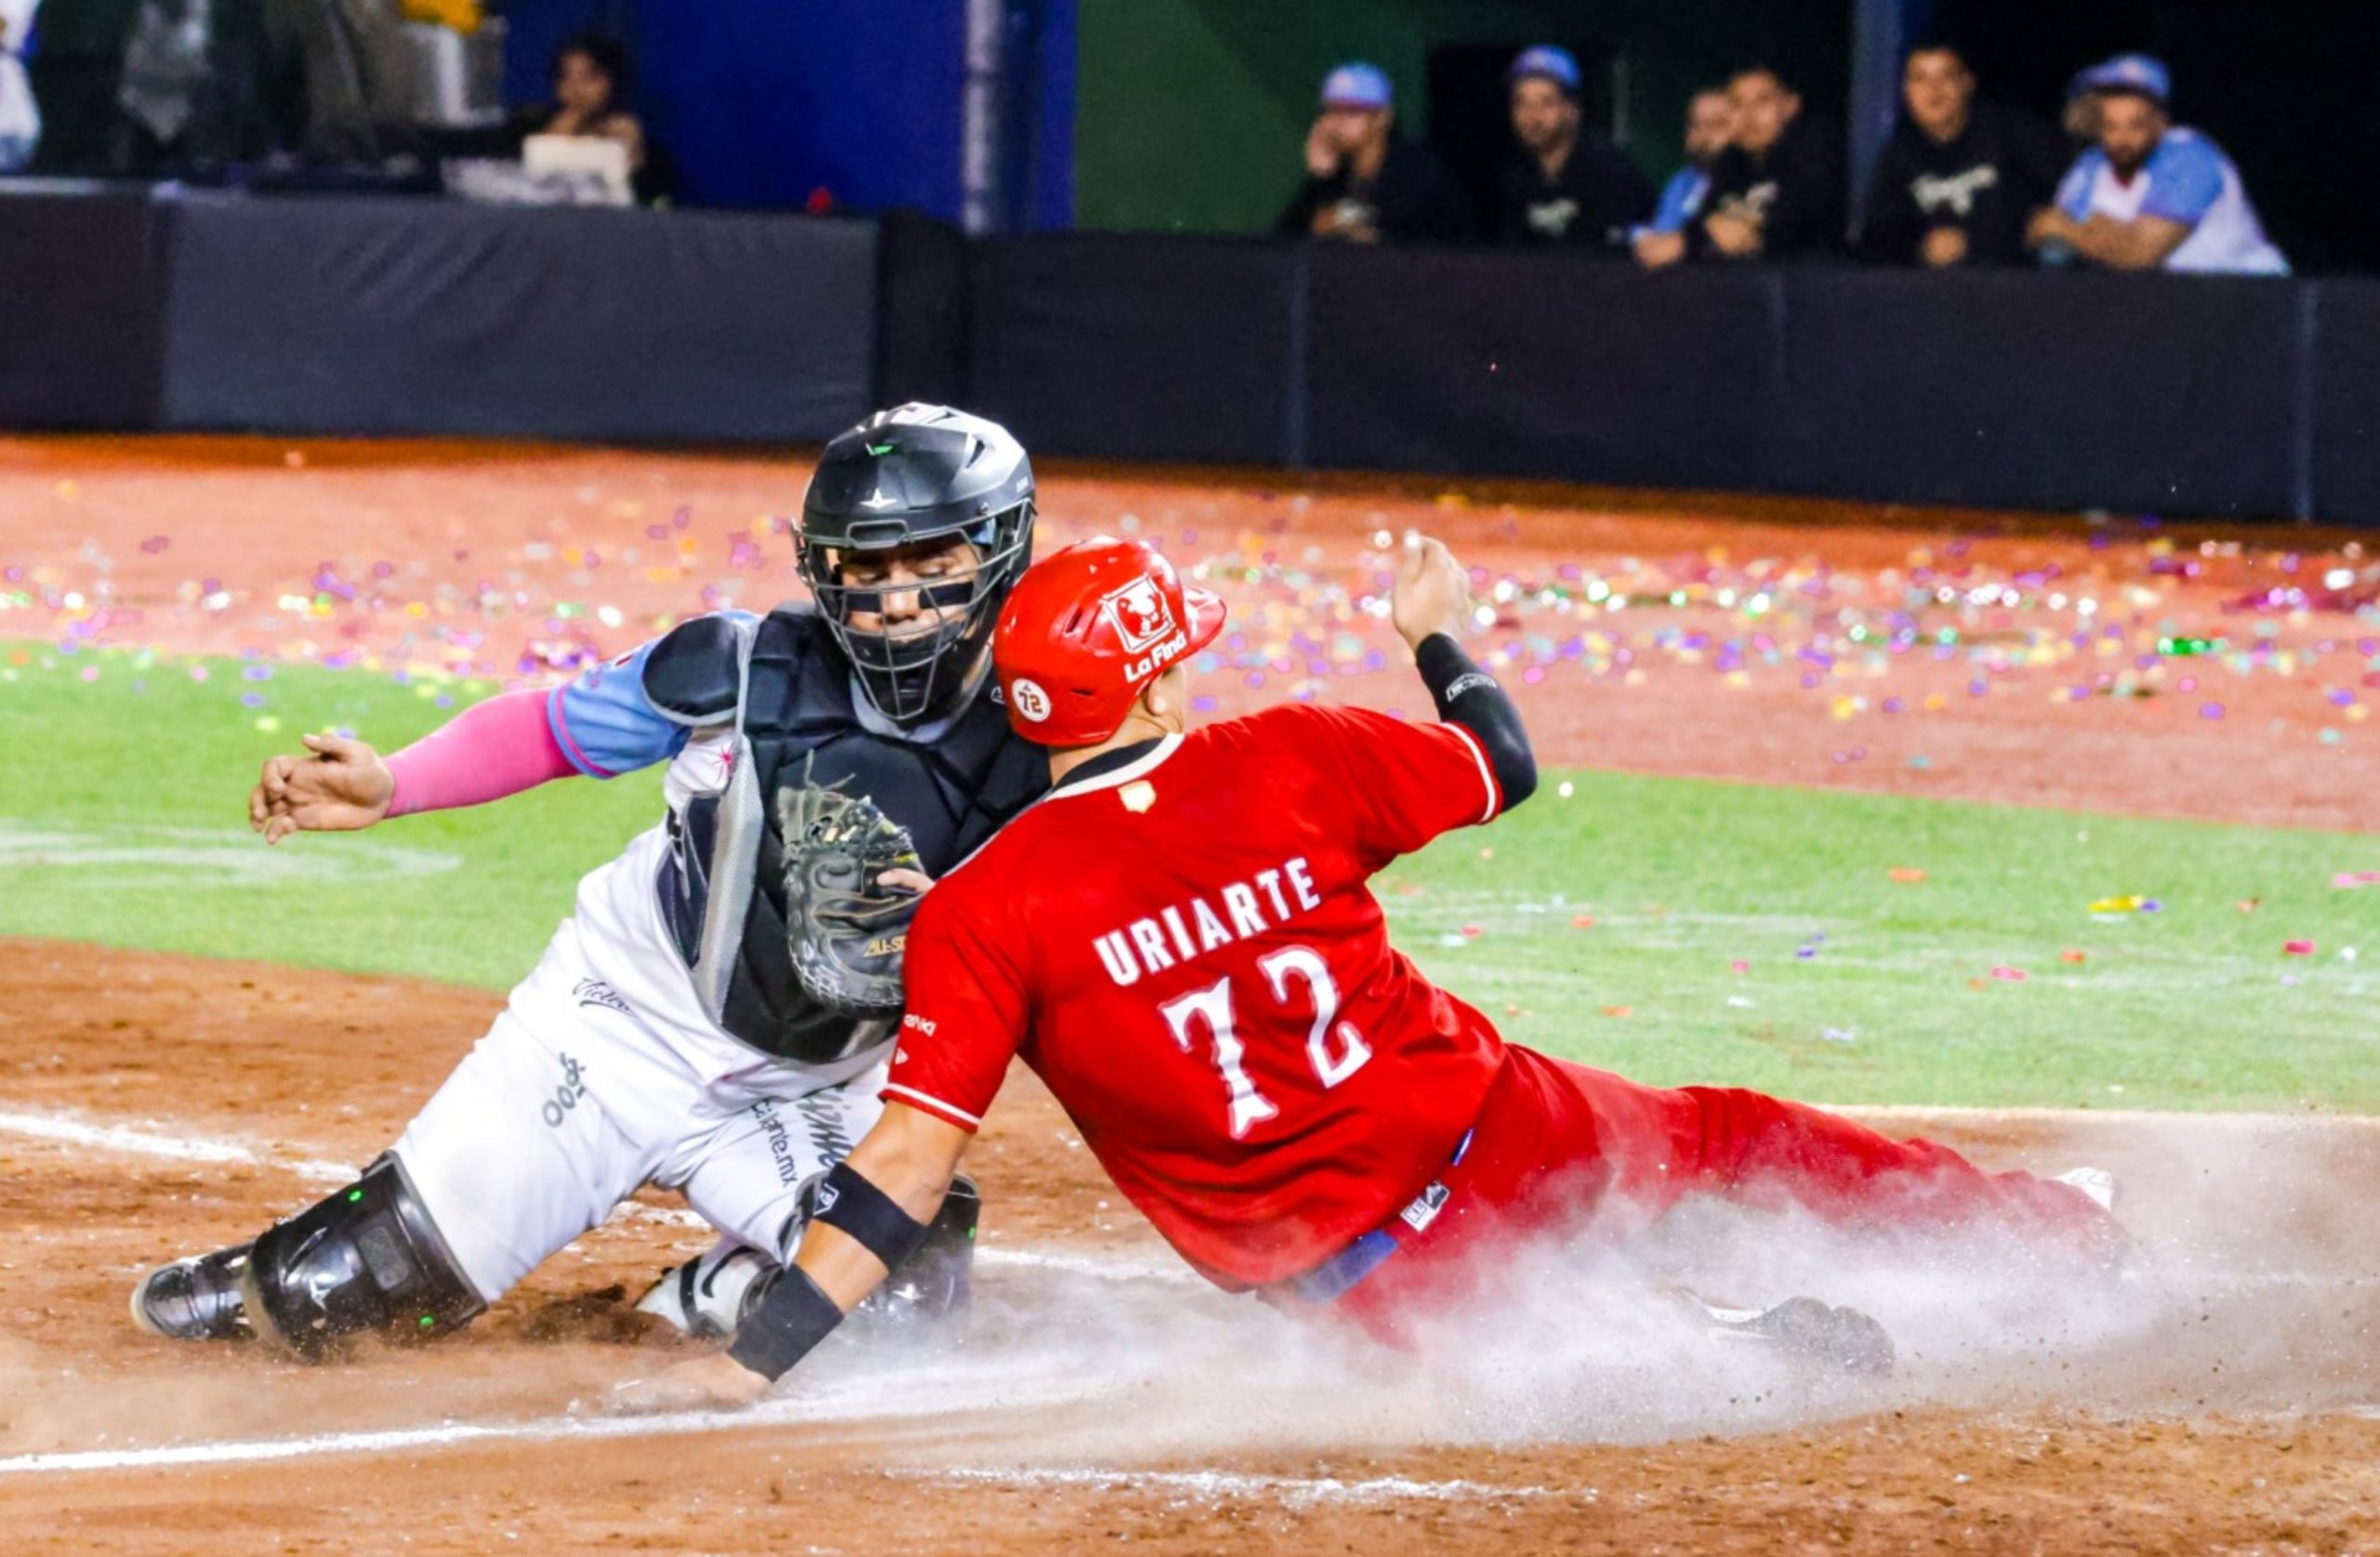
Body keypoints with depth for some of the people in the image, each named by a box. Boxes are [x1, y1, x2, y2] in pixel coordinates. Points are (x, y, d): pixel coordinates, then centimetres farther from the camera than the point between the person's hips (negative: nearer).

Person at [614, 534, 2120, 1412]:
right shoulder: (1292, 762, -7)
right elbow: (1504, 764, 12)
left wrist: (755, 1361, -16)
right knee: (1724, 1131, 28)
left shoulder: (987, 914, -13)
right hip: (1503, 1133, 2)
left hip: (1360, 1272, -2)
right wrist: (1442, 634, 32)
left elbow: (906, 1165, -19)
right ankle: (2042, 1227, 40)